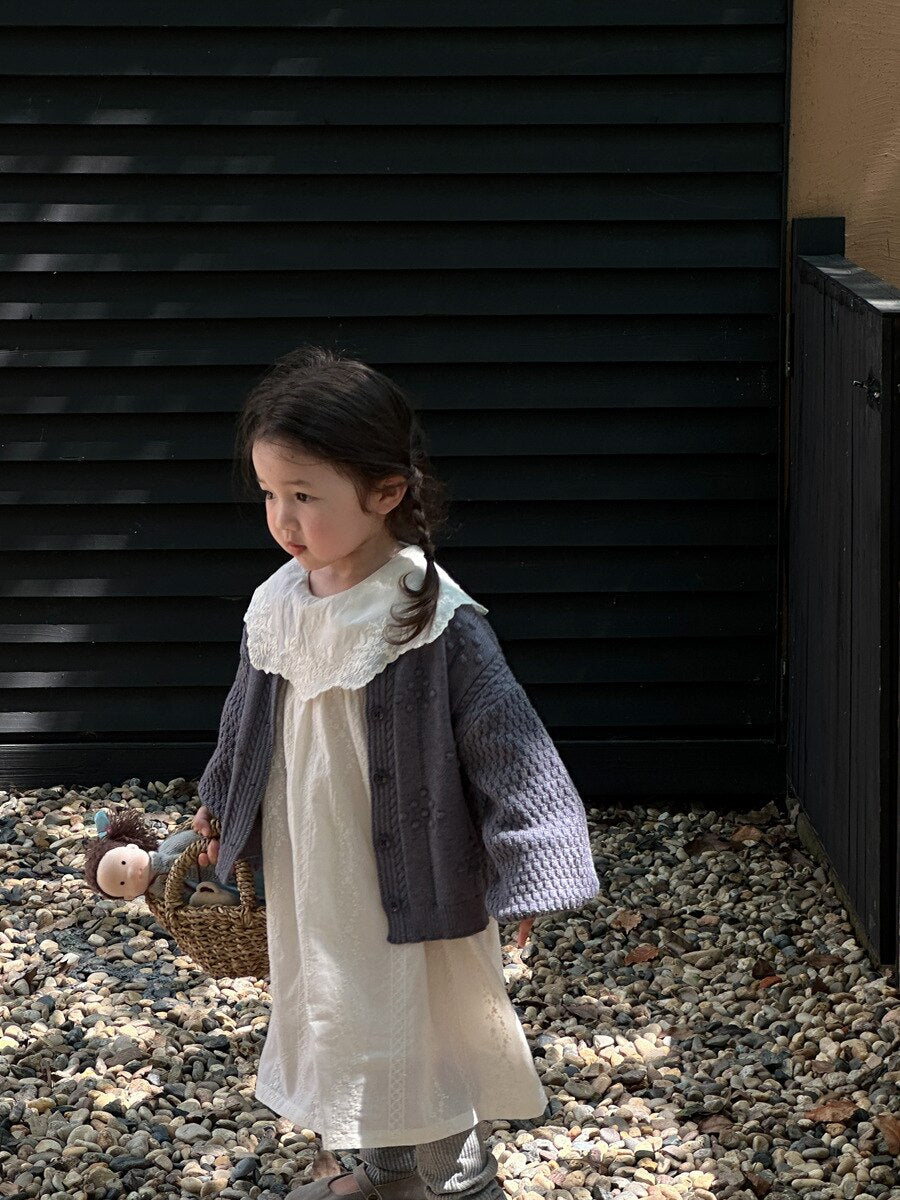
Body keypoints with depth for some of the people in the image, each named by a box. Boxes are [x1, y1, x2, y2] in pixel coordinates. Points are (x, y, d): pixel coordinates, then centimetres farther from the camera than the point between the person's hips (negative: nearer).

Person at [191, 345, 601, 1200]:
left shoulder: (435, 620, -23)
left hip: (407, 878, -7)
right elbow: (248, 719, 15)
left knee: (423, 1031, 7)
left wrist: (526, 870, -22)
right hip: (310, 876, 7)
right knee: (341, 1017, 21)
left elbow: (507, 744, -21)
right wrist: (221, 811, 27)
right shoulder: (279, 605, -3)